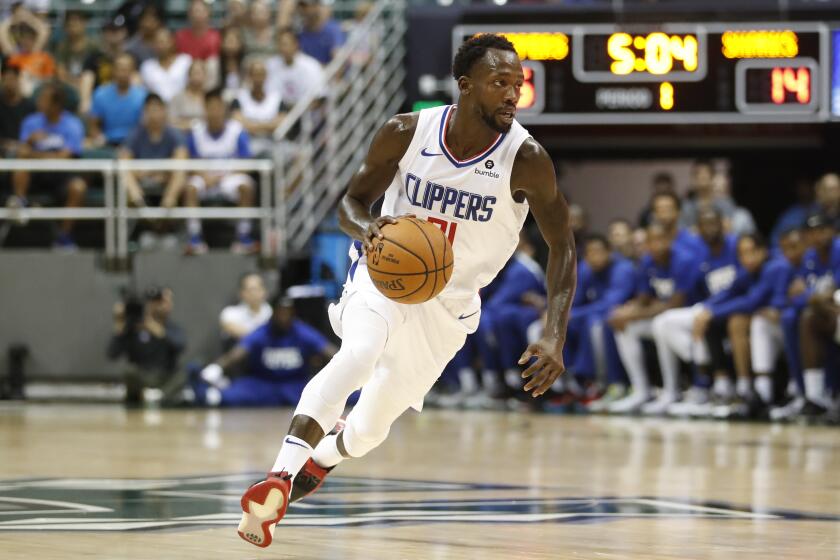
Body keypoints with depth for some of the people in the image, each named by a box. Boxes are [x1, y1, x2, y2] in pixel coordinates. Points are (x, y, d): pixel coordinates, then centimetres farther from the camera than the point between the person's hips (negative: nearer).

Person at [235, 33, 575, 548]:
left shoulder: (526, 160, -20)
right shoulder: (406, 133, -16)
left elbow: (562, 246, -12)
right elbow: (352, 201, -3)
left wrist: (555, 337, -24)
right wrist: (367, 228, -28)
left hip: (450, 302, 1)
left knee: (372, 427, 5)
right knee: (359, 354, -34)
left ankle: (321, 458, 42)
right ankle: (278, 481, -38)